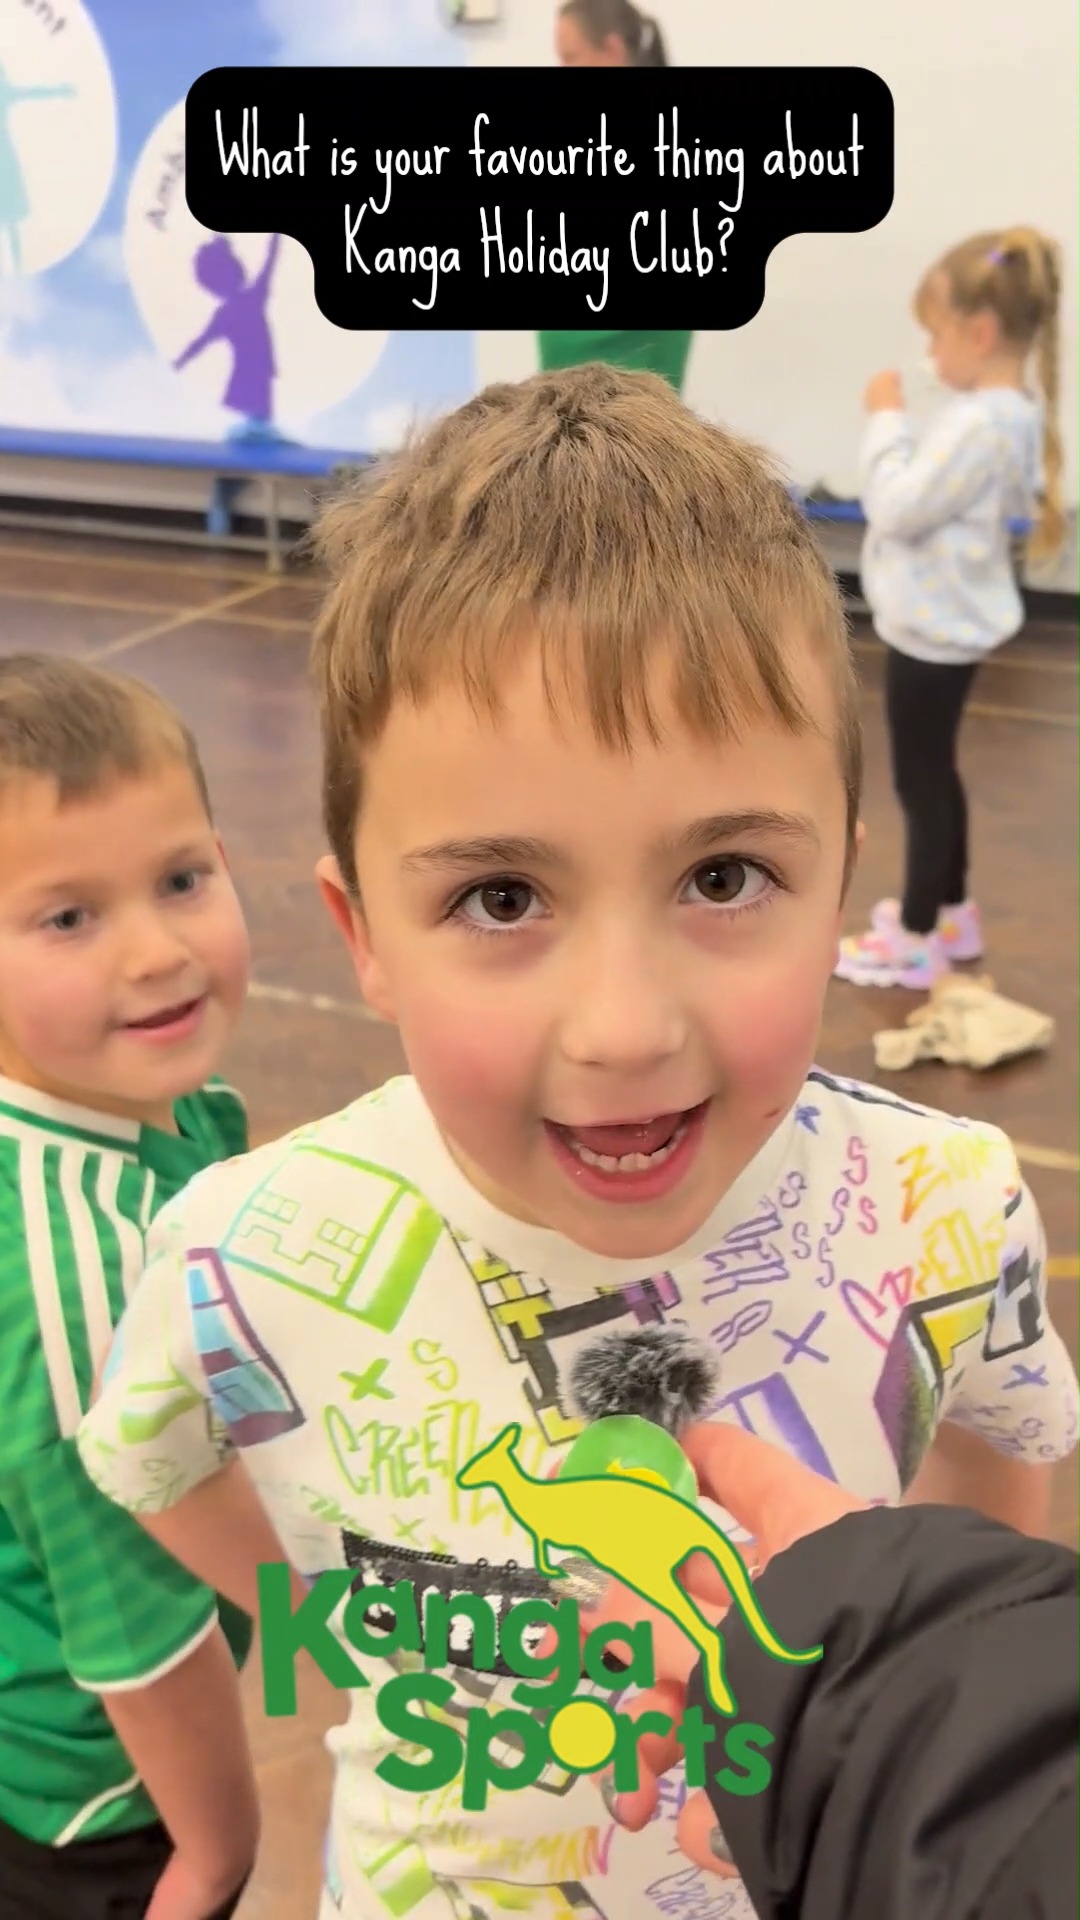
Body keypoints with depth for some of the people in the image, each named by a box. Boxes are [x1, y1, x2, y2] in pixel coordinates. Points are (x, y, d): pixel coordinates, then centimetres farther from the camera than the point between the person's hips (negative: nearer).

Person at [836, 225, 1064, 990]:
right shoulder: (1009, 412, 6)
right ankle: (950, 912, 34)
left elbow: (897, 508, -24)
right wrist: (898, 429, 5)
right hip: (947, 623, 10)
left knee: (920, 780, 0)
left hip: (933, 632, -10)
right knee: (934, 774, 20)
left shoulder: (979, 424, -25)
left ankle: (917, 939, 12)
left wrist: (887, 422, -15)